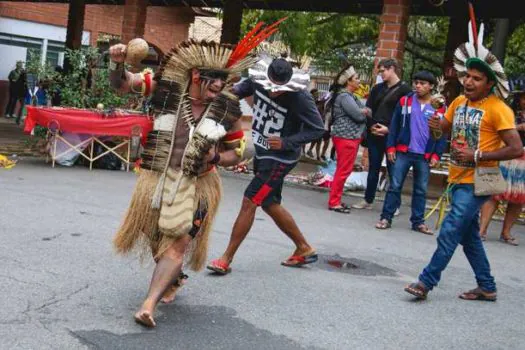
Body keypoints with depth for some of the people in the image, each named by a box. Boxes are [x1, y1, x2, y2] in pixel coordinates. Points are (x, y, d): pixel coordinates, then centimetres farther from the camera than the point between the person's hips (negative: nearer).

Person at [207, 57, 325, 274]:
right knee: (270, 204, 17)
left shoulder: (300, 98, -24)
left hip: (280, 158, -8)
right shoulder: (258, 81, -8)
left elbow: (318, 129, -17)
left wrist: (286, 142, -28)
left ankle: (226, 259, 2)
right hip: (262, 153, 8)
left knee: (249, 202, -9)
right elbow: (241, 89, 11)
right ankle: (304, 249, 33)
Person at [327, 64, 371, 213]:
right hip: (346, 137, -10)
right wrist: (365, 112, 3)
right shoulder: (344, 96, -14)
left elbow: (365, 110, 15)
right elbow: (359, 115, -18)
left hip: (351, 136, 10)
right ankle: (333, 202, -2)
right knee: (343, 171, -7)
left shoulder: (351, 96, 19)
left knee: (343, 170, 14)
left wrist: (364, 111, -7)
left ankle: (336, 200, 21)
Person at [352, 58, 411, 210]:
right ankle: (368, 200, 21)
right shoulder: (377, 89, 15)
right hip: (374, 135, 5)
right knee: (373, 168, 12)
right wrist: (371, 126, -4)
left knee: (393, 170, 0)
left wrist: (389, 129, -16)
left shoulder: (404, 89, -3)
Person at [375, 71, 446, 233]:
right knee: (395, 186, 2)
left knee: (421, 190, 9)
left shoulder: (439, 108, 1)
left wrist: (436, 155, -4)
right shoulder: (405, 101, 2)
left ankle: (418, 222, 18)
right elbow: (394, 125, 3)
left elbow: (442, 134, 3)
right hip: (403, 152, 0)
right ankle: (386, 218, 9)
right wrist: (390, 147, -4)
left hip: (424, 156, 1)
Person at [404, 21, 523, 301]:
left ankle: (426, 282, -3)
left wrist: (477, 156, -22)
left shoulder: (498, 109, -14)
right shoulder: (459, 102, 6)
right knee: (469, 235, 14)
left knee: (450, 231, -11)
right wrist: (437, 127, -3)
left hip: (476, 182, -8)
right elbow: (444, 128, 22)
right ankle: (487, 287, 27)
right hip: (458, 178, 8)